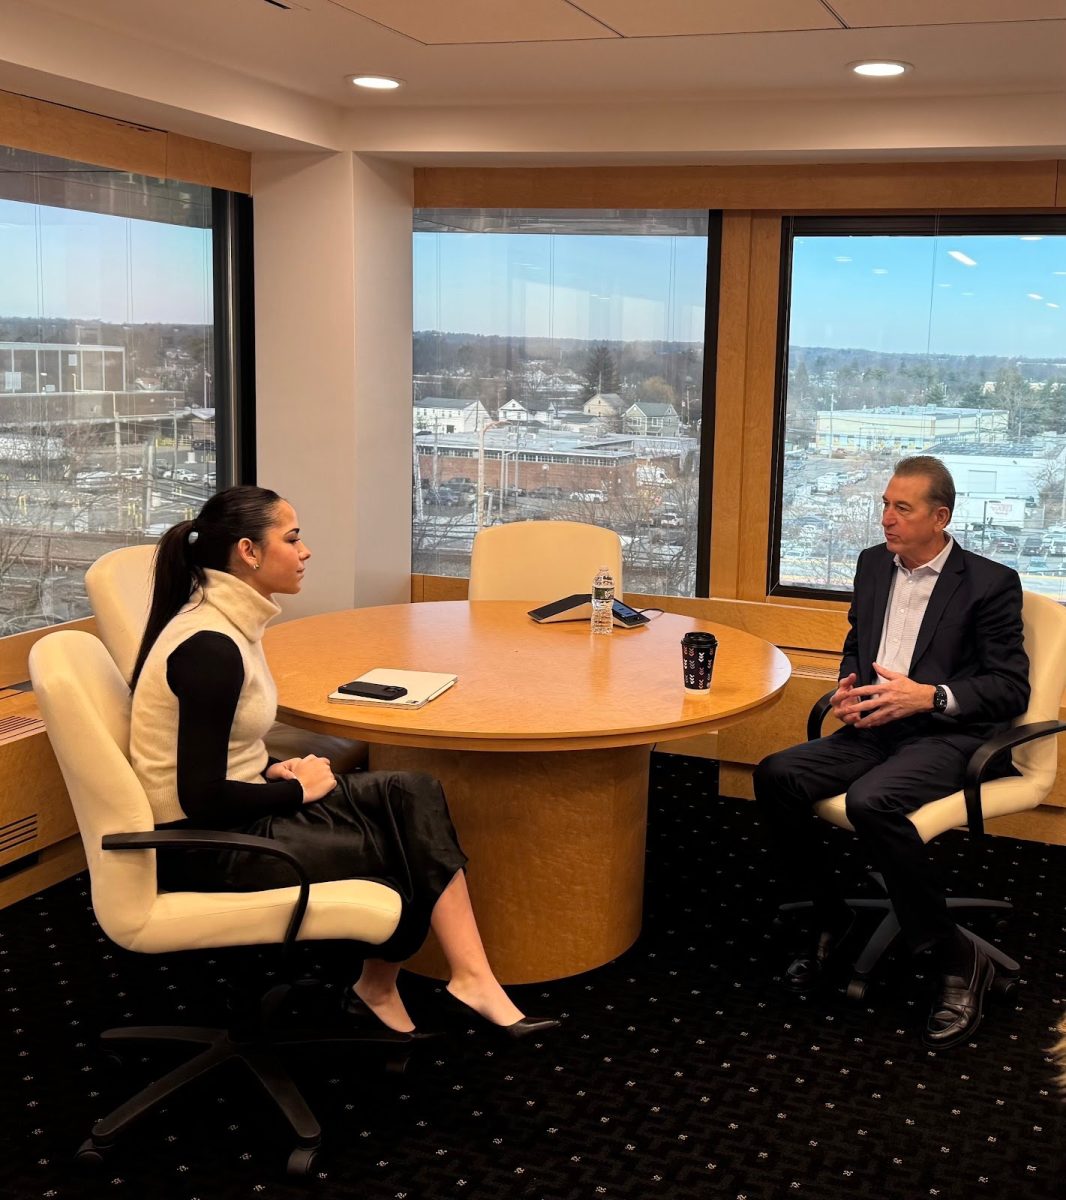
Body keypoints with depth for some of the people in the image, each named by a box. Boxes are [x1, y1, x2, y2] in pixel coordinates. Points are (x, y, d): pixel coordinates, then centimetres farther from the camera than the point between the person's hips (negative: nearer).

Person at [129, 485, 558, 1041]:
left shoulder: (228, 621, 6)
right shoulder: (210, 647, -24)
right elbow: (203, 799, -24)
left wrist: (274, 770, 0)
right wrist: (298, 789, -11)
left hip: (234, 815, 9)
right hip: (203, 847, -9)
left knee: (414, 795, -6)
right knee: (416, 846, -5)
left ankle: (471, 979, -7)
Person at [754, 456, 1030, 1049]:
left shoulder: (991, 583, -4)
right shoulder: (874, 564, 15)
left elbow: (1012, 689, -6)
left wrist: (929, 696, -19)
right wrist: (849, 688, 3)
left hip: (946, 735, -6)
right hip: (874, 728, 6)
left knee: (872, 801, -35)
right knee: (776, 776, -19)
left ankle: (959, 958, -15)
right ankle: (830, 917, 3)